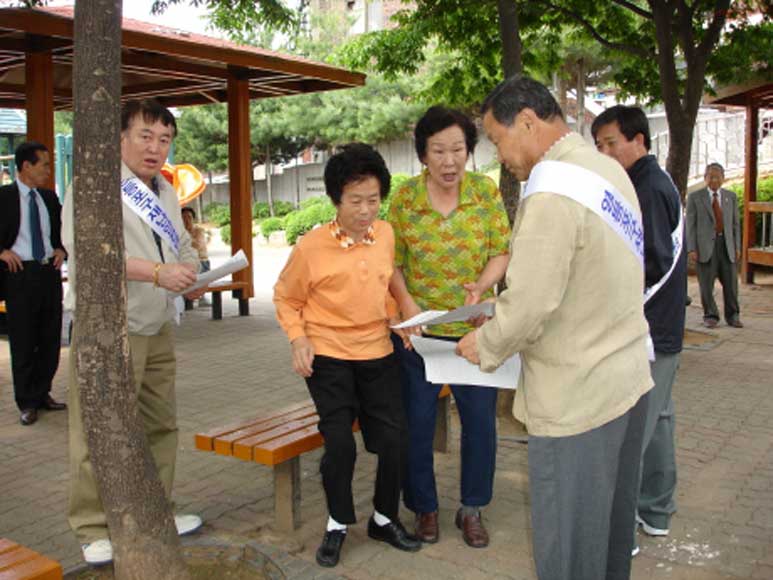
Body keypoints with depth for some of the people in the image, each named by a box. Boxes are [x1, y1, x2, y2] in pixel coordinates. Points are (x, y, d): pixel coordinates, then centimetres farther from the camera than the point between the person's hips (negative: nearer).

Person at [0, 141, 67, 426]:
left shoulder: (49, 197, 10)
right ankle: (27, 402, 12)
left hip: (50, 272, 5)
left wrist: (61, 249, 9)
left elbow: (62, 229, 25)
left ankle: (43, 394, 25)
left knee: (50, 339, 11)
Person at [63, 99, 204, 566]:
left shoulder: (166, 192, 17)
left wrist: (188, 269, -2)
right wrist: (157, 272, -27)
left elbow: (184, 246, 22)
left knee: (161, 425, 16)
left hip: (158, 327, 8)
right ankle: (95, 532, 11)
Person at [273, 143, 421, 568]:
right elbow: (286, 298, 0)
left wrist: (396, 317, 5)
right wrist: (298, 338, -12)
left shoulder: (386, 234, -2)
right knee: (339, 443, -3)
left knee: (393, 440, 5)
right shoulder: (310, 247, -14)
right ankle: (337, 524, 21)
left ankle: (384, 518, 27)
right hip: (328, 358, -3)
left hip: (378, 354, 4)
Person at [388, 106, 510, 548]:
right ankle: (425, 506, 30)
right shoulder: (405, 197, -6)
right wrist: (407, 304, -18)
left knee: (481, 421, 7)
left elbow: (502, 252, -4)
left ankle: (473, 508, 29)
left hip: (475, 328, 1)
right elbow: (392, 261, -3)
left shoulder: (486, 191, -4)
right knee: (417, 422, 9)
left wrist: (482, 284, -22)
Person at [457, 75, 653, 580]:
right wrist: (502, 315, 14)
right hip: (628, 379, 9)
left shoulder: (552, 191, -22)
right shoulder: (609, 170, 8)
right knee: (612, 527, 23)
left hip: (578, 397, -9)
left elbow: (530, 305, -24)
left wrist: (485, 347, -5)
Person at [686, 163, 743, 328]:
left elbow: (735, 223, 12)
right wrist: (691, 248, -8)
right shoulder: (695, 197, 3)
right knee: (706, 284, 0)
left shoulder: (731, 197, 11)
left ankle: (732, 316, 18)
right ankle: (710, 316, 13)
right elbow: (690, 225, -1)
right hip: (705, 246, -2)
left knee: (731, 283, 4)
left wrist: (737, 247, 6)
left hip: (727, 245, 2)